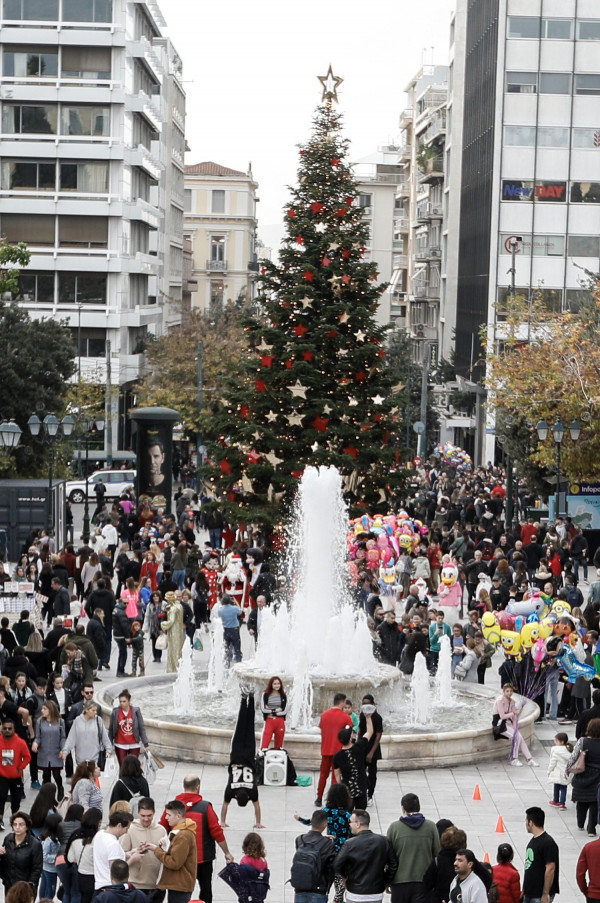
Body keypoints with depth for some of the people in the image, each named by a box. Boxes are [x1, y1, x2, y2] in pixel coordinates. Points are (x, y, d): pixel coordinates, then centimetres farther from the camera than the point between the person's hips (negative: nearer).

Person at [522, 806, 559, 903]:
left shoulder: (548, 843, -17)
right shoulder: (533, 840, 12)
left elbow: (550, 870, -19)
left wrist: (545, 894, -20)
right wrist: (525, 889, 18)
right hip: (529, 893, 9)